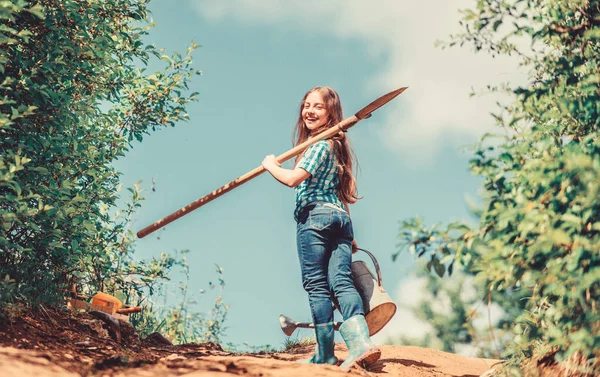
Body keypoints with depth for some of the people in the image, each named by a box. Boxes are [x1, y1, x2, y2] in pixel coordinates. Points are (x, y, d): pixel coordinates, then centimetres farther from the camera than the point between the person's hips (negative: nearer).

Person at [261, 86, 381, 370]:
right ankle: (360, 340, -24)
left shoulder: (319, 144, -4)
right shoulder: (337, 145, 25)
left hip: (314, 217, -8)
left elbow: (293, 178, -16)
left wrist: (271, 165, 4)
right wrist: (349, 235, 29)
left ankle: (325, 354, -3)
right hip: (341, 218, 8)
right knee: (342, 282, -5)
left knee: (317, 285, -4)